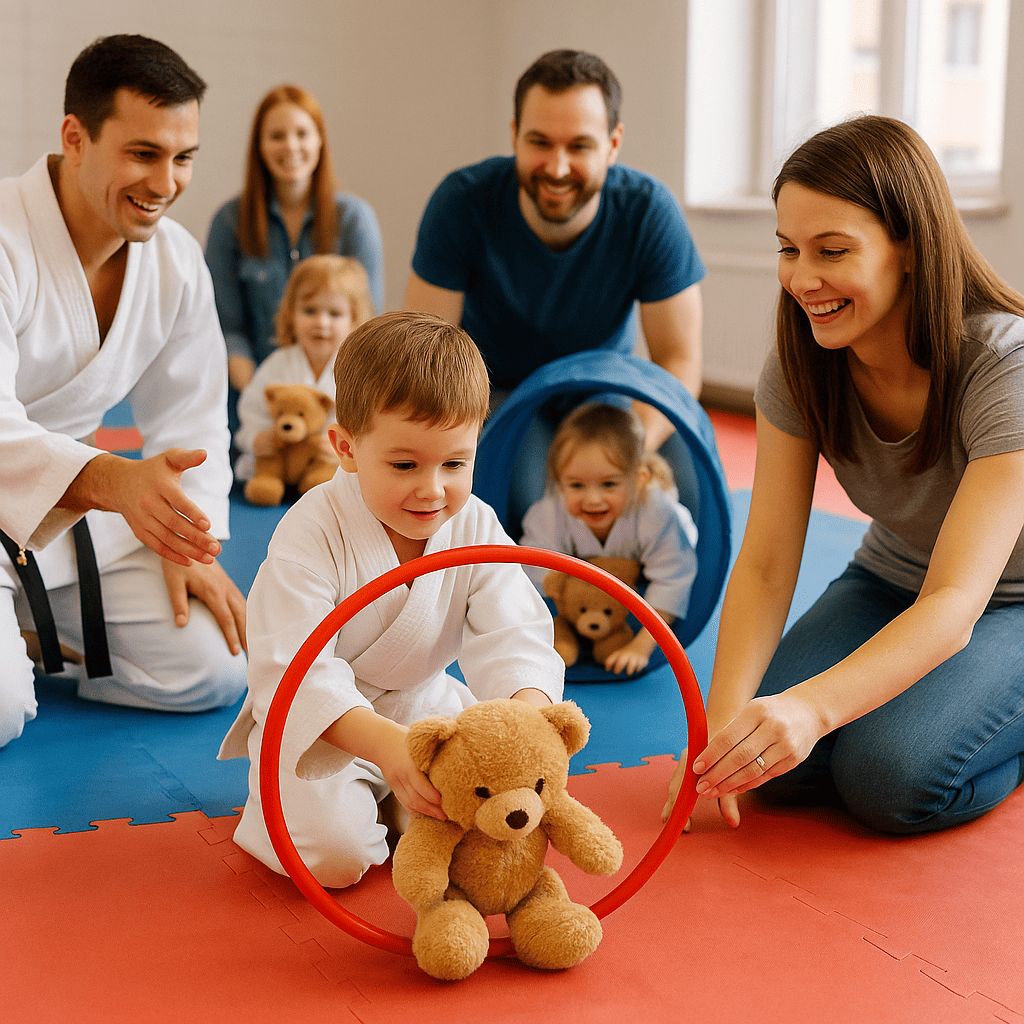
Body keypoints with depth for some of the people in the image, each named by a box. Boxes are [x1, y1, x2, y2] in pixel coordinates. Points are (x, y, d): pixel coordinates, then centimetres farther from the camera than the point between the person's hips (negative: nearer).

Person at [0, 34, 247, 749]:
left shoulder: (178, 261, -3)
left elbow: (190, 416, 7)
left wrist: (191, 543, -6)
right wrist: (115, 480, -53)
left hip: (79, 507, 6)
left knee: (213, 672, -2)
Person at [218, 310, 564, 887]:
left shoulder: (477, 529, -11)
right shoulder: (314, 534, -25)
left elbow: (513, 639, -19)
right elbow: (292, 668, -32)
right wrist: (387, 745, -48)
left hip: (426, 703, 5)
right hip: (320, 719, -4)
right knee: (334, 850, -25)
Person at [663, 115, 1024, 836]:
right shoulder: (801, 366, -15)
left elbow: (955, 604, -37)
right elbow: (766, 564, -16)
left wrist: (814, 704, -54)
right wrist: (719, 719, -33)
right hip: (892, 584, 5)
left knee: (890, 776, -29)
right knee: (776, 762, -19)